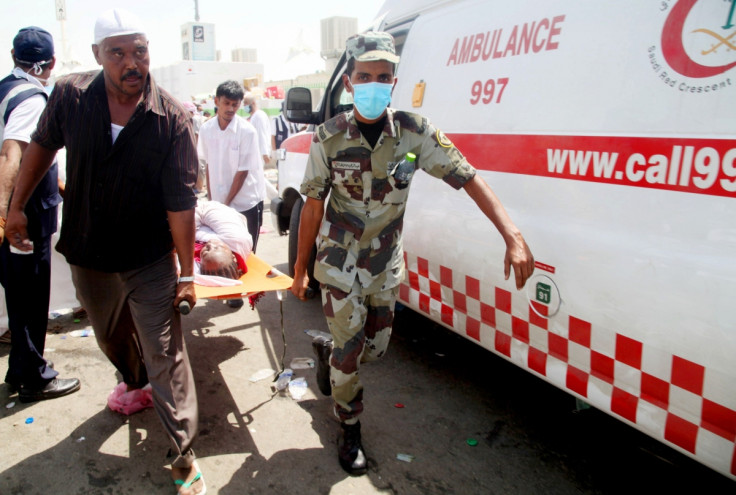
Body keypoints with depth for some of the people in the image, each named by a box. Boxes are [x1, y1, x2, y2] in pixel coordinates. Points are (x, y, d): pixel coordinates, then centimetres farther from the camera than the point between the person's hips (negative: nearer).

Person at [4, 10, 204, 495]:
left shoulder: (172, 118, -17)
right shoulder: (70, 96, -9)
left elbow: (181, 202, -17)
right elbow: (43, 145, 10)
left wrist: (187, 273, -16)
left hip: (150, 260, -4)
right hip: (88, 254, 4)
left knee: (166, 354, -3)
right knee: (111, 336, 26)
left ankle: (184, 455, 9)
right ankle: (135, 384, 59)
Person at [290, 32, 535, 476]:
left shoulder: (414, 131, -12)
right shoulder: (329, 137, -13)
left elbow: (469, 179, -15)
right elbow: (313, 206, -5)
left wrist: (514, 238, -25)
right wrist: (300, 269, 0)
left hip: (386, 266, 3)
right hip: (340, 265, -2)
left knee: (375, 347, 16)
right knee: (349, 355, 4)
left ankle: (327, 350, 50)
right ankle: (350, 430, 31)